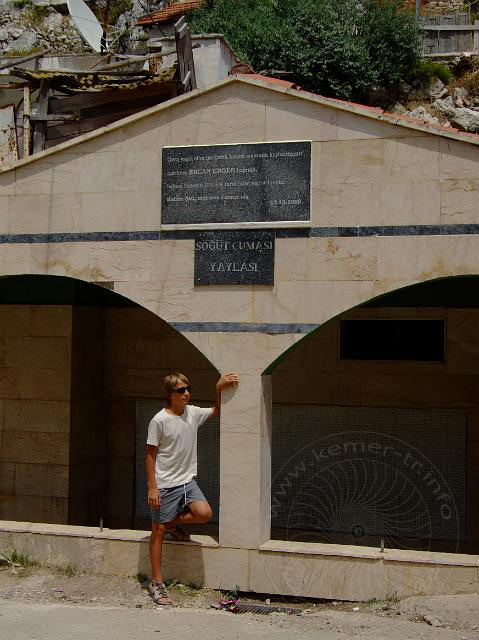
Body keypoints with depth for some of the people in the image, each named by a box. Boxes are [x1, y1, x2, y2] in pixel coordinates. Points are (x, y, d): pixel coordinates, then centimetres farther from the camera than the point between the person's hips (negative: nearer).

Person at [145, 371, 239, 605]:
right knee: (158, 532, 0)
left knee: (204, 513, -15)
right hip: (165, 485, -5)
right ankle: (156, 582, 11)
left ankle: (173, 524, 16)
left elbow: (217, 411, 23)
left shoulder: (193, 413, 4)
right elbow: (150, 455, -9)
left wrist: (219, 388, 8)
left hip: (187, 481, 5)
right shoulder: (159, 420, -13)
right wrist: (152, 487, -12)